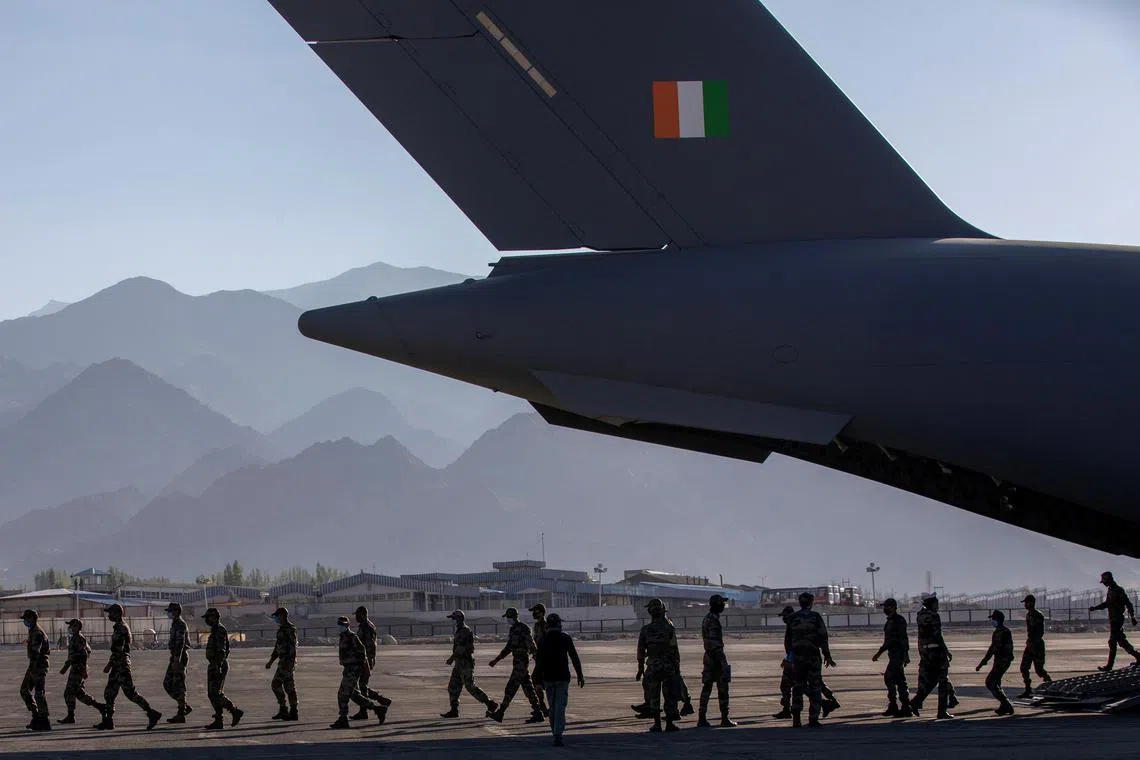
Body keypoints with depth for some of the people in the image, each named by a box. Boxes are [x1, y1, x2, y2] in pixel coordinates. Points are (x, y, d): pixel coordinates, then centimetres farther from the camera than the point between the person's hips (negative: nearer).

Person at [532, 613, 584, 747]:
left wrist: (538, 681, 3)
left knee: (552, 707, 14)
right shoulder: (566, 638, -3)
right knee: (560, 707, -4)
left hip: (548, 679, 2)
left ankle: (556, 734, 19)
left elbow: (538, 662, 0)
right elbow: (574, 658, -4)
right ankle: (558, 735, -17)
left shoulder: (542, 640, 1)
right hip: (563, 678, -2)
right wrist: (580, 675, 3)